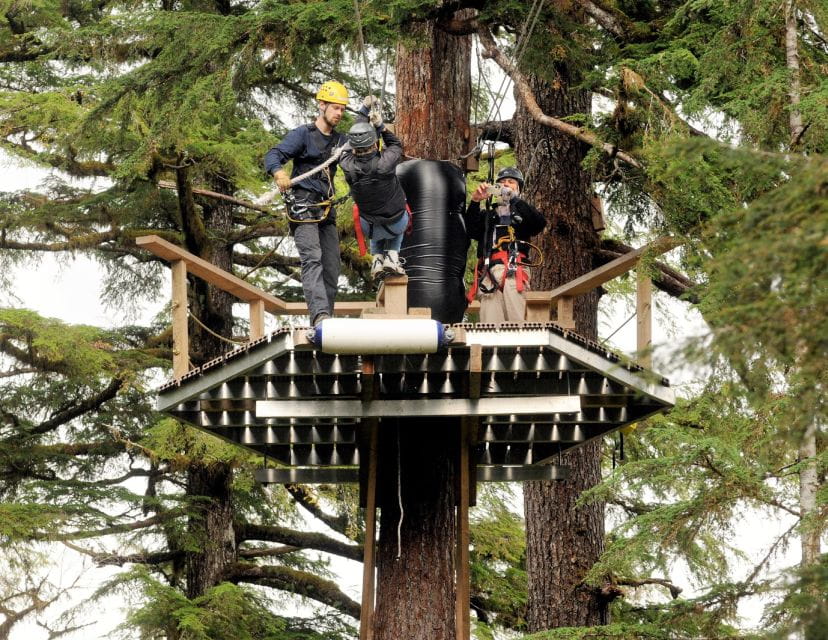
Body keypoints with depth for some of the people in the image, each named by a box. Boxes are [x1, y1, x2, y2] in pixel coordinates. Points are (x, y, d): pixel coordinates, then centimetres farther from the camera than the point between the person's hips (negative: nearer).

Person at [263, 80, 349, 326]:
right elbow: (273, 155, -15)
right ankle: (320, 315, -37)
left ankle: (326, 320, 8)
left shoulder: (340, 140, 17)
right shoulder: (303, 134, -4)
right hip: (303, 204, -7)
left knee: (331, 266, 3)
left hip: (326, 210, 7)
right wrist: (279, 172, -37)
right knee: (312, 259, -22)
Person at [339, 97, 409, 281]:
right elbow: (396, 146, -6)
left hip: (370, 229, 2)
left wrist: (364, 110, 3)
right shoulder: (384, 162, -30)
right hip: (397, 224, -2)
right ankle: (392, 257, 21)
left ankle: (377, 259, 22)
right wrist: (381, 126, -9)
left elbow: (351, 143, -4)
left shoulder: (348, 166, -23)